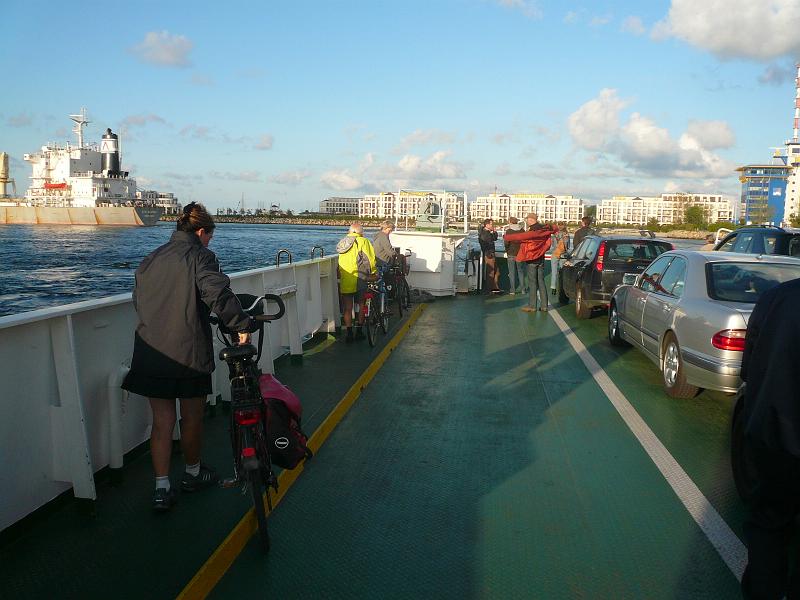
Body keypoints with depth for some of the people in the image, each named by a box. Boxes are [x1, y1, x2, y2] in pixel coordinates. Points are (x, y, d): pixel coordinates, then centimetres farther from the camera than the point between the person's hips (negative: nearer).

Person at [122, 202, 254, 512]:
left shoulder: (151, 258, 13)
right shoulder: (199, 255, -7)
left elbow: (138, 301, 20)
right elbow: (218, 294, -23)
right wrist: (242, 325, -18)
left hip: (151, 352, 6)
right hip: (189, 352, -5)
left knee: (161, 421, 10)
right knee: (192, 417, 14)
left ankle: (161, 488, 9)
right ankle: (192, 473, 32)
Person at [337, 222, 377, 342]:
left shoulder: (342, 243, 11)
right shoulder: (363, 242, -6)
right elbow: (371, 259, -7)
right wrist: (374, 273, 6)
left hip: (344, 281, 4)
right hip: (358, 280, -4)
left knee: (347, 308, 9)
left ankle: (349, 333, 9)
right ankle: (359, 331, 16)